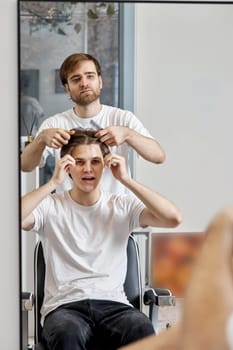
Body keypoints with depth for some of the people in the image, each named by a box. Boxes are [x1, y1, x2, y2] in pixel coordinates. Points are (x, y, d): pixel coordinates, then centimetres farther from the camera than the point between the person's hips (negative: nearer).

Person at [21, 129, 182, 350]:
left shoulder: (122, 206, 12)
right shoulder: (51, 206, 7)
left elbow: (173, 218, -4)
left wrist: (126, 180, -5)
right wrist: (53, 182, -11)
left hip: (113, 303, 2)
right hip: (64, 306, -1)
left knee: (142, 330, -32)